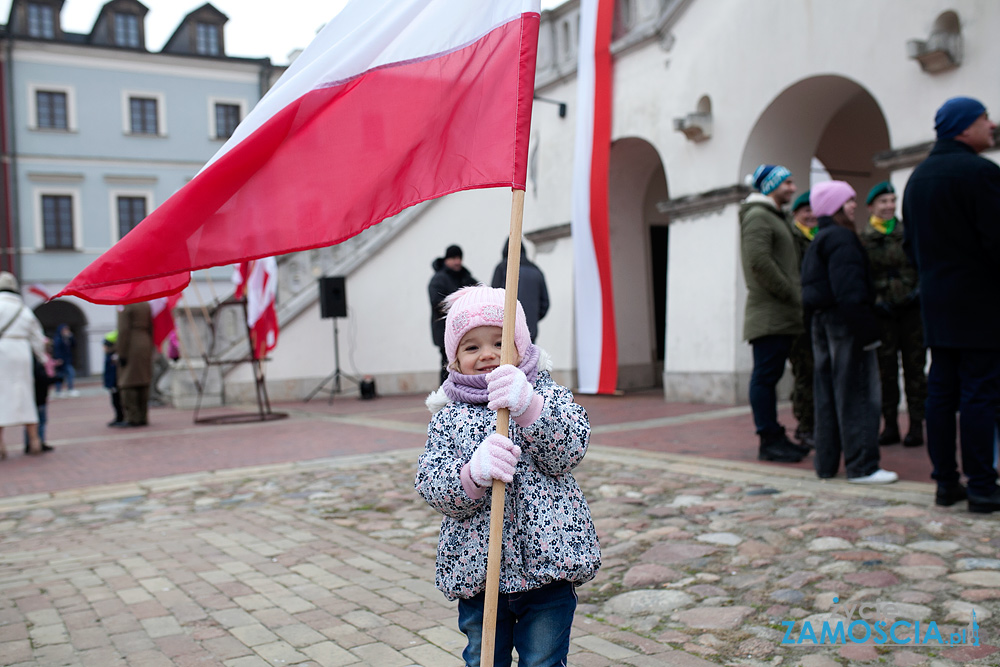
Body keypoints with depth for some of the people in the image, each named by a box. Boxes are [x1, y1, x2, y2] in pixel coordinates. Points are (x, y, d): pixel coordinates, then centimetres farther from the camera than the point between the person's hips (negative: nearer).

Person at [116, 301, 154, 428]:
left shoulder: (125, 306, -10)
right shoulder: (146, 304, 11)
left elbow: (123, 331, -15)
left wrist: (122, 354, -13)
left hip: (131, 348, -7)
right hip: (145, 345, 7)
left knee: (128, 384, -2)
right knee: (143, 383, 9)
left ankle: (132, 418, -3)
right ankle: (143, 417, 12)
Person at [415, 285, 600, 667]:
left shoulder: (548, 395, 1)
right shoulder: (448, 417, 2)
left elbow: (569, 451, -15)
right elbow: (431, 486, -9)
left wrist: (527, 406, -31)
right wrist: (474, 474, -30)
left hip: (548, 561, -1)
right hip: (477, 570, 1)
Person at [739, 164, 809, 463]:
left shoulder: (776, 217, 25)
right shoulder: (757, 216, -8)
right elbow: (759, 262, -20)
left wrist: (795, 296, 12)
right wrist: (792, 294, -15)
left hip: (782, 315, 10)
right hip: (768, 313, -10)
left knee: (769, 376, 11)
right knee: (765, 376, -6)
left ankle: (775, 437, 16)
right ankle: (769, 440, -3)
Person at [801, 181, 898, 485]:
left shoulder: (818, 240, 19)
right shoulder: (841, 238, -12)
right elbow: (850, 288, -20)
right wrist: (866, 328, -20)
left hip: (821, 320, 10)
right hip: (843, 322, -10)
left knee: (827, 392, 11)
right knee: (858, 393, -7)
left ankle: (825, 463, 16)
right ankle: (862, 466, -5)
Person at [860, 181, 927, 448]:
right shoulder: (862, 241, 4)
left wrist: (920, 289, -4)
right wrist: (874, 299, -9)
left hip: (912, 309, 0)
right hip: (882, 313, 0)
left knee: (914, 368, 2)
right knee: (886, 370, 3)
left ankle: (916, 426, 7)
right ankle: (890, 425, 11)